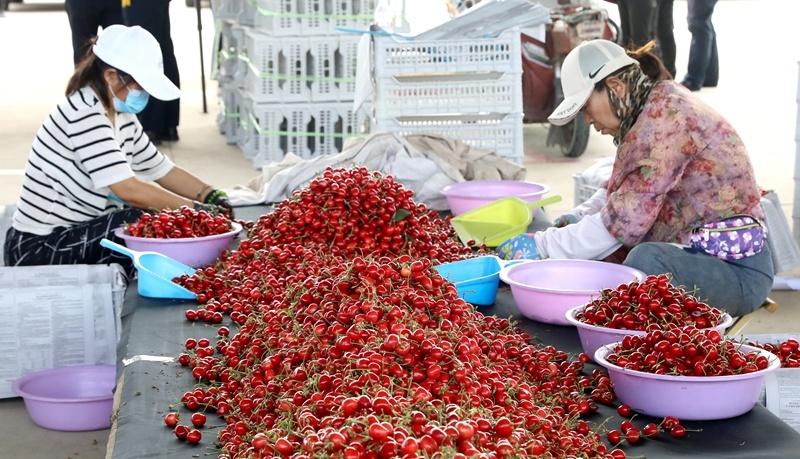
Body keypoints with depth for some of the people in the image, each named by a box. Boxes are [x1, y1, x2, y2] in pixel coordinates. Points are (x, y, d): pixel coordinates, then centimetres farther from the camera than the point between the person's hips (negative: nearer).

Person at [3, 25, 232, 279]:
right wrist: (197, 209, -25)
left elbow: (164, 171, 13)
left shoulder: (122, 118, 8)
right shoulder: (83, 116, -22)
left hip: (77, 234, 9)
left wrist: (214, 198, -2)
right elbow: (129, 190, -30)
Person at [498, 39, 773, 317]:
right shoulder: (654, 108, 10)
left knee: (647, 259, -36)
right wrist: (578, 218, 4)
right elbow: (620, 192, 22)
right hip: (696, 253, 10)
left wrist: (542, 244, -16)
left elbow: (624, 220, -23)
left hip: (738, 270, -10)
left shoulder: (665, 113, -19)